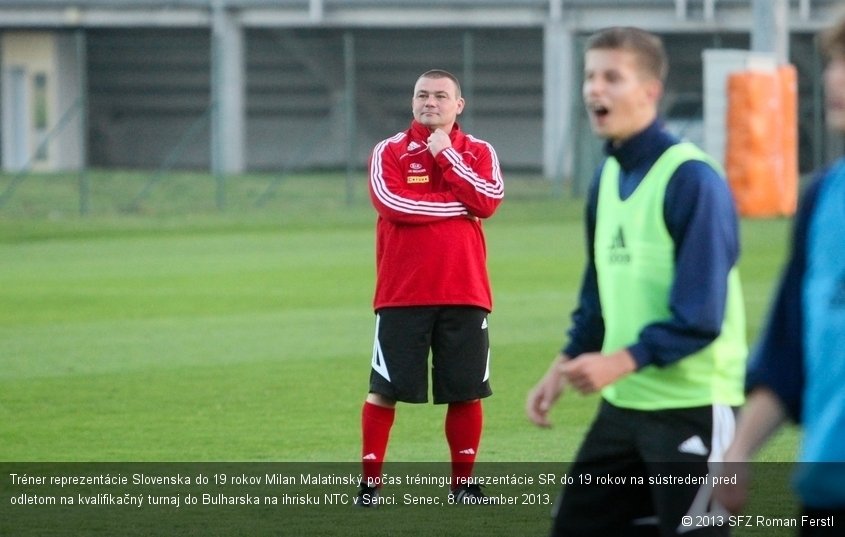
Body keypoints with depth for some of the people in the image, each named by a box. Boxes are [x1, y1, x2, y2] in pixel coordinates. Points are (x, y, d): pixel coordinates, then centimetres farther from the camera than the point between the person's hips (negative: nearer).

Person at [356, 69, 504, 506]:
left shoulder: (478, 152, 9)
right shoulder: (389, 152, 3)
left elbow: (488, 202, -9)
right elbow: (391, 203, -15)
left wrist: (446, 155, -9)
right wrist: (460, 202, -10)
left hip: (464, 293, 2)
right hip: (402, 293, -2)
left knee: (466, 391, 3)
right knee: (384, 389, -2)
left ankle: (463, 482, 13)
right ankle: (370, 481, 5)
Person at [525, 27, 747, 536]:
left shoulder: (692, 179, -16)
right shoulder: (607, 178, 9)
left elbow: (700, 315, -20)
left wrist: (621, 361, -27)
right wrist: (565, 366, 7)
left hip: (693, 406, -8)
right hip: (624, 402, 8)